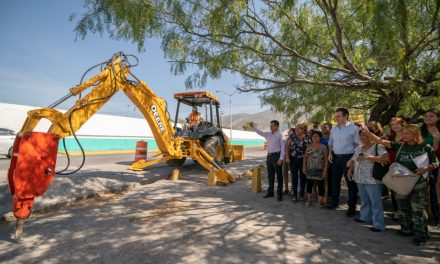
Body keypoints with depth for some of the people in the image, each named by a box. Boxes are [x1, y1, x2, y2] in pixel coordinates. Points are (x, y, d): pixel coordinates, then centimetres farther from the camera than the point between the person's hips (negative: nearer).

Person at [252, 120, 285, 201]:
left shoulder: (280, 135, -10)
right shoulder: (268, 134, 10)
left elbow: (283, 147, -13)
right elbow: (260, 133, 17)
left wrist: (281, 158, -18)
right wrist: (253, 127, 4)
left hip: (276, 156, -7)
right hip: (269, 156, 7)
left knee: (279, 176, 2)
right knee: (270, 175, 15)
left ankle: (279, 194, 12)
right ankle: (270, 192, 27)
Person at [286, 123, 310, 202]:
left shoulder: (307, 138, -5)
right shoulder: (292, 136, 1)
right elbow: (287, 147, 3)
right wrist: (287, 157, -4)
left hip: (302, 159, -1)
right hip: (293, 159, 1)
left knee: (302, 177, 9)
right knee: (294, 176, 5)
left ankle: (301, 195, 22)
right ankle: (294, 195, 15)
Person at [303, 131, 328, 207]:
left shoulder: (323, 147, -5)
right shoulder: (308, 146, 5)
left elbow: (326, 160, -6)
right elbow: (305, 157, 11)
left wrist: (325, 170, -11)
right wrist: (304, 167, 3)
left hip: (319, 170, -3)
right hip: (310, 170, 3)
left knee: (320, 185, 3)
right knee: (309, 184, 8)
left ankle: (319, 202, 15)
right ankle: (309, 200, 21)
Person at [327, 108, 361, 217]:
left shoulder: (353, 129, -10)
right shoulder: (333, 128, 8)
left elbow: (358, 144, -10)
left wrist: (352, 159, -16)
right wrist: (330, 153, 7)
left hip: (347, 158, -6)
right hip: (335, 158, 6)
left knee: (351, 183, 3)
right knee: (335, 181, 15)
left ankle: (352, 207, 15)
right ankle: (334, 202, 30)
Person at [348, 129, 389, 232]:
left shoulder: (378, 147, -10)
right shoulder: (358, 148, 11)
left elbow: (386, 158, -25)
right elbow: (354, 160, 21)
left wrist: (368, 157, -25)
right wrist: (350, 170, 8)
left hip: (372, 180, -7)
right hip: (360, 179, 7)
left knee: (376, 201, -1)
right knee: (364, 200, 18)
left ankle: (379, 224, 6)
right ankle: (365, 217, 32)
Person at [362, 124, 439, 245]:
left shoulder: (426, 147, -5)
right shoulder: (400, 146, 2)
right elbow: (381, 141, -4)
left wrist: (426, 168, -19)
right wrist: (368, 132, -15)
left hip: (419, 184, -4)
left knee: (418, 209, 0)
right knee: (403, 208, 15)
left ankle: (421, 234, 16)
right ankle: (407, 229, 32)